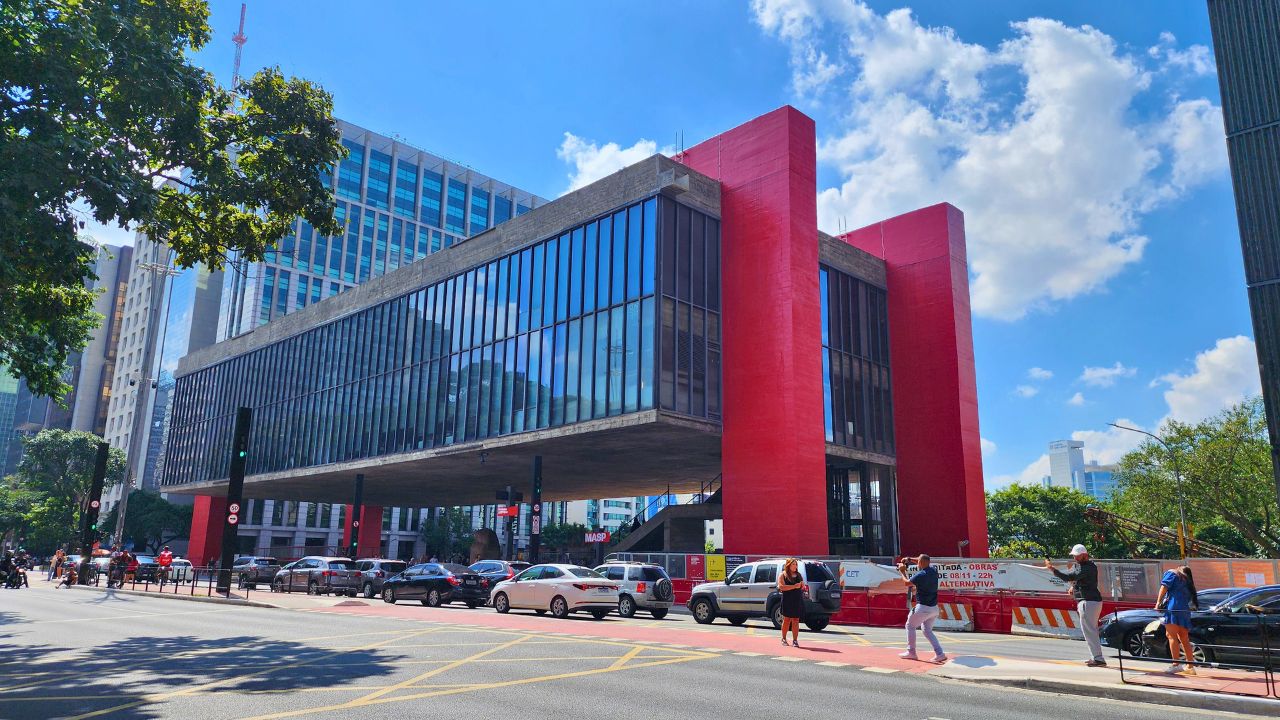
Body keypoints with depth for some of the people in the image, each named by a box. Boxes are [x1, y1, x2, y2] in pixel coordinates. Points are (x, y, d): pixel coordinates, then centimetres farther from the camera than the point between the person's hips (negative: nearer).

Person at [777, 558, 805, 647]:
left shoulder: (798, 575, 16)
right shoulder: (783, 575, 0)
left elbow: (802, 587, 21)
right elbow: (781, 587, -13)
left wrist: (802, 585, -4)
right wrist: (794, 586, -19)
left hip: (798, 600, 4)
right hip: (787, 600, -4)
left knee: (795, 621, 1)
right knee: (786, 619, 3)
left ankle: (795, 640, 2)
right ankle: (784, 638, 16)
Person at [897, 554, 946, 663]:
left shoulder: (920, 575, -18)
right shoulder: (934, 570, 2)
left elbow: (907, 583, -4)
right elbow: (926, 563, 24)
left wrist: (902, 572, 12)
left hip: (923, 608, -7)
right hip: (934, 608, 7)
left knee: (910, 626, 13)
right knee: (927, 630, 19)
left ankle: (911, 652, 15)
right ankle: (940, 654, 6)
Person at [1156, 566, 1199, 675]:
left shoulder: (1172, 573, 13)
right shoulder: (1188, 581, 29)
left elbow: (1164, 587, -1)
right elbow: (1192, 599, 20)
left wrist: (1158, 602, -3)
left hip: (1173, 608, -7)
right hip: (1185, 610, 7)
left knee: (1171, 635, -10)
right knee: (1184, 638, 12)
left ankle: (1176, 664, -18)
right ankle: (1190, 666, 15)